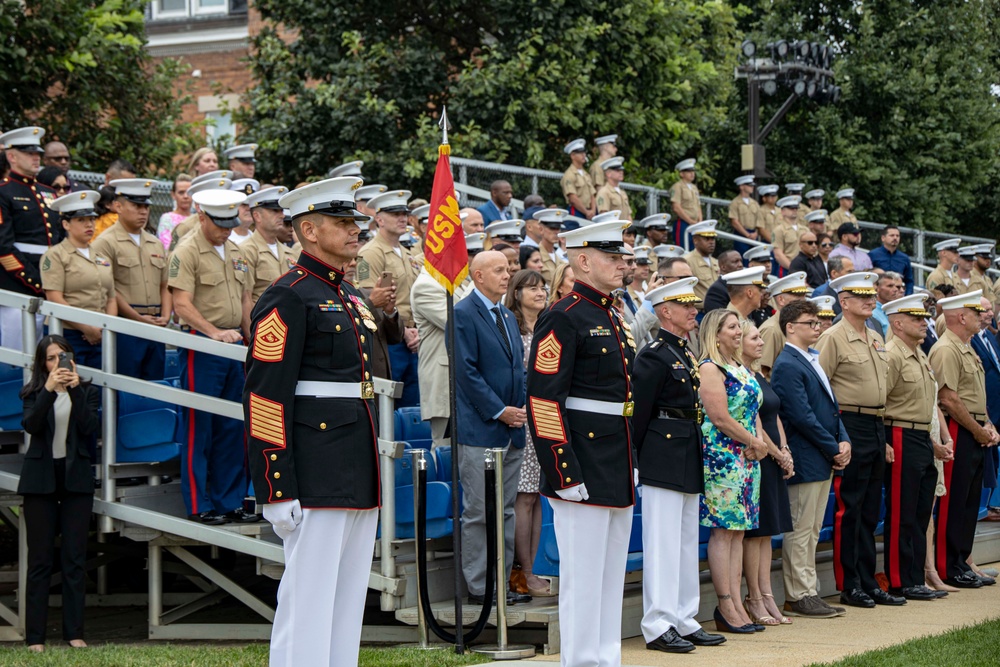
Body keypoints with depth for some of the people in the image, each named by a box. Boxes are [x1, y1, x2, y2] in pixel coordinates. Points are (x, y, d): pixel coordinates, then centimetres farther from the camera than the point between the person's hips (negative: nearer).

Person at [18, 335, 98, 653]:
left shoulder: (88, 391, 7)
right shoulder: (34, 393, 5)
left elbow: (90, 428, -10)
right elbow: (30, 425, -14)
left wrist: (75, 390, -17)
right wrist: (49, 389, -23)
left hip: (75, 477, 1)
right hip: (41, 479, -1)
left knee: (75, 558, 0)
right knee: (40, 559, -1)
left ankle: (74, 632, 3)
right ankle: (34, 636, -1)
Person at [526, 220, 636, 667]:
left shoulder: (613, 319, 16)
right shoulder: (563, 319, -12)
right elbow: (544, 402, -18)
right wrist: (564, 474, -21)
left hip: (617, 469, 9)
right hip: (583, 469, -9)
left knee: (612, 574, 12)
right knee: (583, 575, -4)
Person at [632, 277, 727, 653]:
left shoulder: (687, 353, 16)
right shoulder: (655, 355, -13)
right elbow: (638, 411, -14)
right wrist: (636, 459, -11)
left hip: (688, 461, 10)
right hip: (663, 459, -10)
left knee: (687, 541, 12)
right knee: (663, 541, -7)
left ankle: (684, 621, 18)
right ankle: (657, 626, -4)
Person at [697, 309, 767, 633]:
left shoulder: (741, 368, 17)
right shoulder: (710, 368, -10)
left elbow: (754, 409, 18)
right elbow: (719, 417, -16)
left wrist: (760, 442, -1)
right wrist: (753, 442, -8)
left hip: (747, 459, 9)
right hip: (722, 457, -9)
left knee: (738, 530, 7)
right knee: (723, 529, -6)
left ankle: (736, 603, 8)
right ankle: (726, 607, -4)